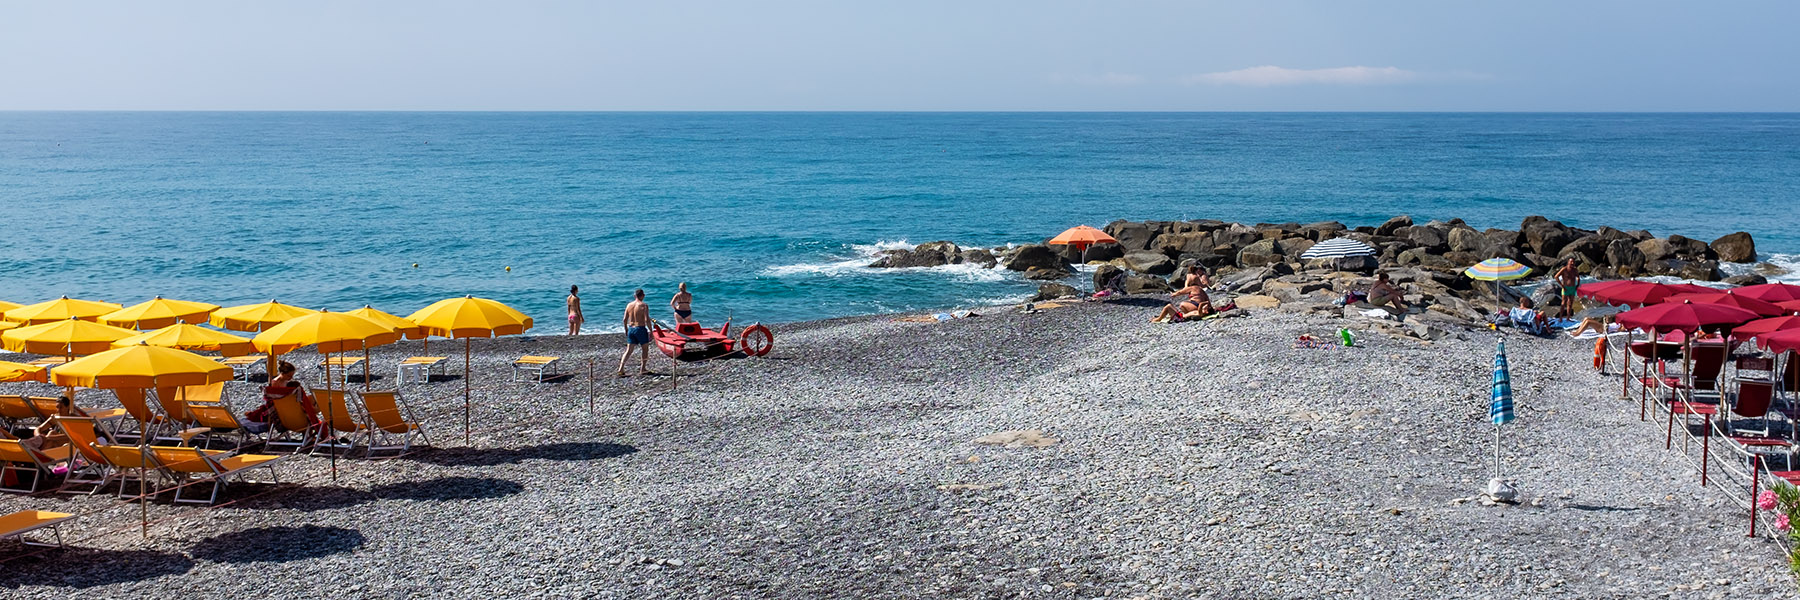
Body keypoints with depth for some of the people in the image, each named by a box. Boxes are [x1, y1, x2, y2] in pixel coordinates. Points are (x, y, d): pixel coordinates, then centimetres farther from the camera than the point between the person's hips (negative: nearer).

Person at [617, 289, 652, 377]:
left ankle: (620, 370, -2)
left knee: (628, 350, 7)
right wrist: (651, 331, -9)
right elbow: (647, 320, -16)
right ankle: (643, 369, 15)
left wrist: (626, 330, 19)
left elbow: (625, 319, 6)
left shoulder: (629, 305, 5)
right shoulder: (644, 306, -10)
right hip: (640, 328, -5)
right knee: (645, 349, 13)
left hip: (631, 329, 5)